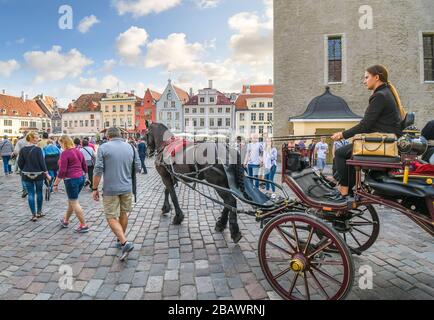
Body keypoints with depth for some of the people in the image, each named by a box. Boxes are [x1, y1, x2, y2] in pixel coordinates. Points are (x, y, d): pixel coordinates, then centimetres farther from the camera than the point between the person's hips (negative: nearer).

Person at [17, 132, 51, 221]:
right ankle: (39, 212, 23)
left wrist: (25, 170, 19)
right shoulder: (38, 149, -11)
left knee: (30, 194, 5)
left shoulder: (22, 150, -2)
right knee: (39, 193, 13)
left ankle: (34, 214, 6)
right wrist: (47, 174, -5)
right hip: (38, 174, -2)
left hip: (26, 175, 2)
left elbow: (20, 163, 1)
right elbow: (42, 162, -11)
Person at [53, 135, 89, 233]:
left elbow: (62, 171, -16)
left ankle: (84, 226, 2)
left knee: (74, 203, 0)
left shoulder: (65, 153, -12)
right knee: (71, 201, 22)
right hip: (81, 178, 8)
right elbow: (85, 167, 15)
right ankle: (65, 221, 39)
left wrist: (55, 184, -10)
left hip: (71, 179, -8)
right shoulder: (78, 152, 10)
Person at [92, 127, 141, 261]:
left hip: (110, 189, -4)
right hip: (127, 188, 4)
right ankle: (120, 239, 35)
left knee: (111, 217, 5)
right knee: (123, 213, 19)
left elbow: (98, 170, -9)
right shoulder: (131, 147, 2)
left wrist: (95, 188, -1)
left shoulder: (103, 148, -7)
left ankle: (124, 242, -9)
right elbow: (138, 167, 3)